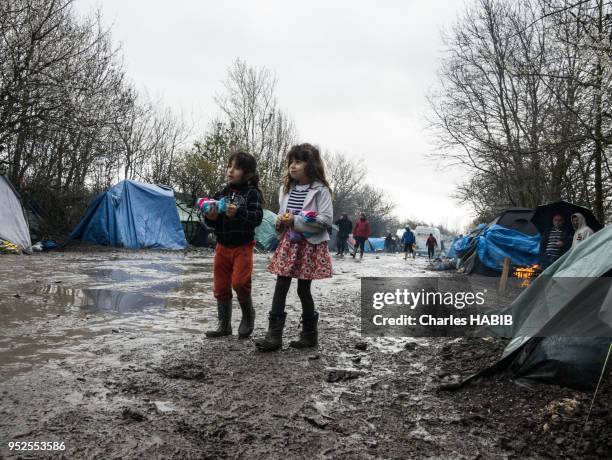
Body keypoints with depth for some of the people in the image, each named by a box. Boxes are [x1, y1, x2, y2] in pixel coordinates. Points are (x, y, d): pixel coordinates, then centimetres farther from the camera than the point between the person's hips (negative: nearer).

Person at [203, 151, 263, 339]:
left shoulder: (252, 193, -6)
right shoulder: (221, 194, 6)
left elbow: (257, 217, -20)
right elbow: (211, 223, 10)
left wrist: (238, 213, -34)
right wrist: (210, 217, -13)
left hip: (243, 246, -5)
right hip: (222, 246, 5)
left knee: (240, 282, -16)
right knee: (220, 286, 8)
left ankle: (248, 314, 12)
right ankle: (224, 325, 22)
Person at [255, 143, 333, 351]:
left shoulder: (320, 190, -9)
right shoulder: (286, 188, 10)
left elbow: (326, 218, -17)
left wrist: (296, 220, -19)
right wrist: (281, 221, -3)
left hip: (310, 245, -5)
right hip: (289, 242, 5)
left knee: (303, 289, 3)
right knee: (280, 287, -1)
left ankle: (309, 334, 22)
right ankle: (274, 334, 2)